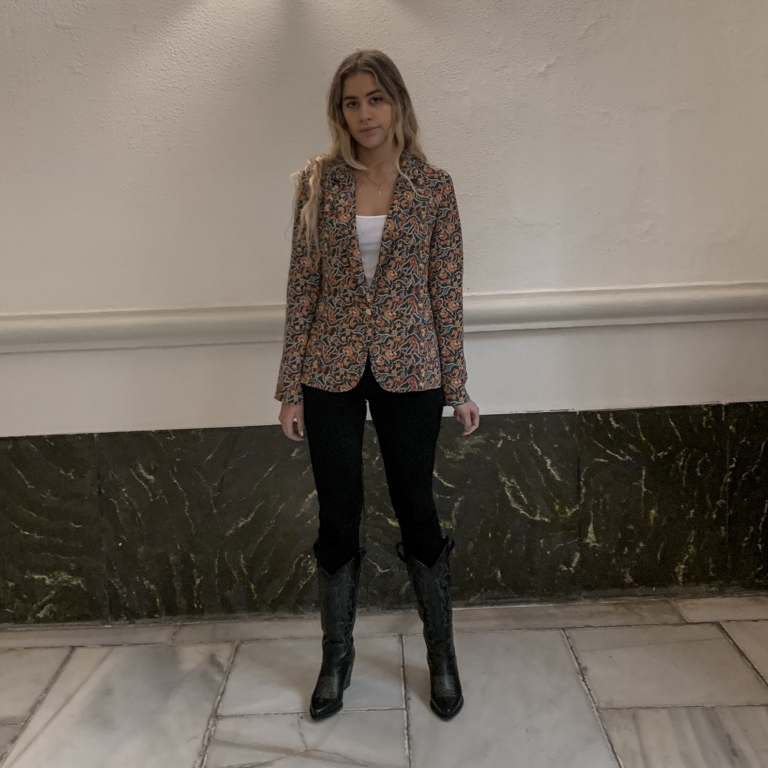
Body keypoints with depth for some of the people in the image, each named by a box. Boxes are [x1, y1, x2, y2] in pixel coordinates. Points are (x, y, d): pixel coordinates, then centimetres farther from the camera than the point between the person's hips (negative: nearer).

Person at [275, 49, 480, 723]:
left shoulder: (434, 186, 0)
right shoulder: (319, 182, 2)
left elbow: (447, 290, 1)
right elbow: (302, 286, 1)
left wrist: (457, 385, 0)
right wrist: (290, 387, -1)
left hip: (409, 371, -1)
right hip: (331, 372, 1)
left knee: (417, 509, 9)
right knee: (338, 518, 10)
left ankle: (442, 655, 31)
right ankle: (337, 657, 32)